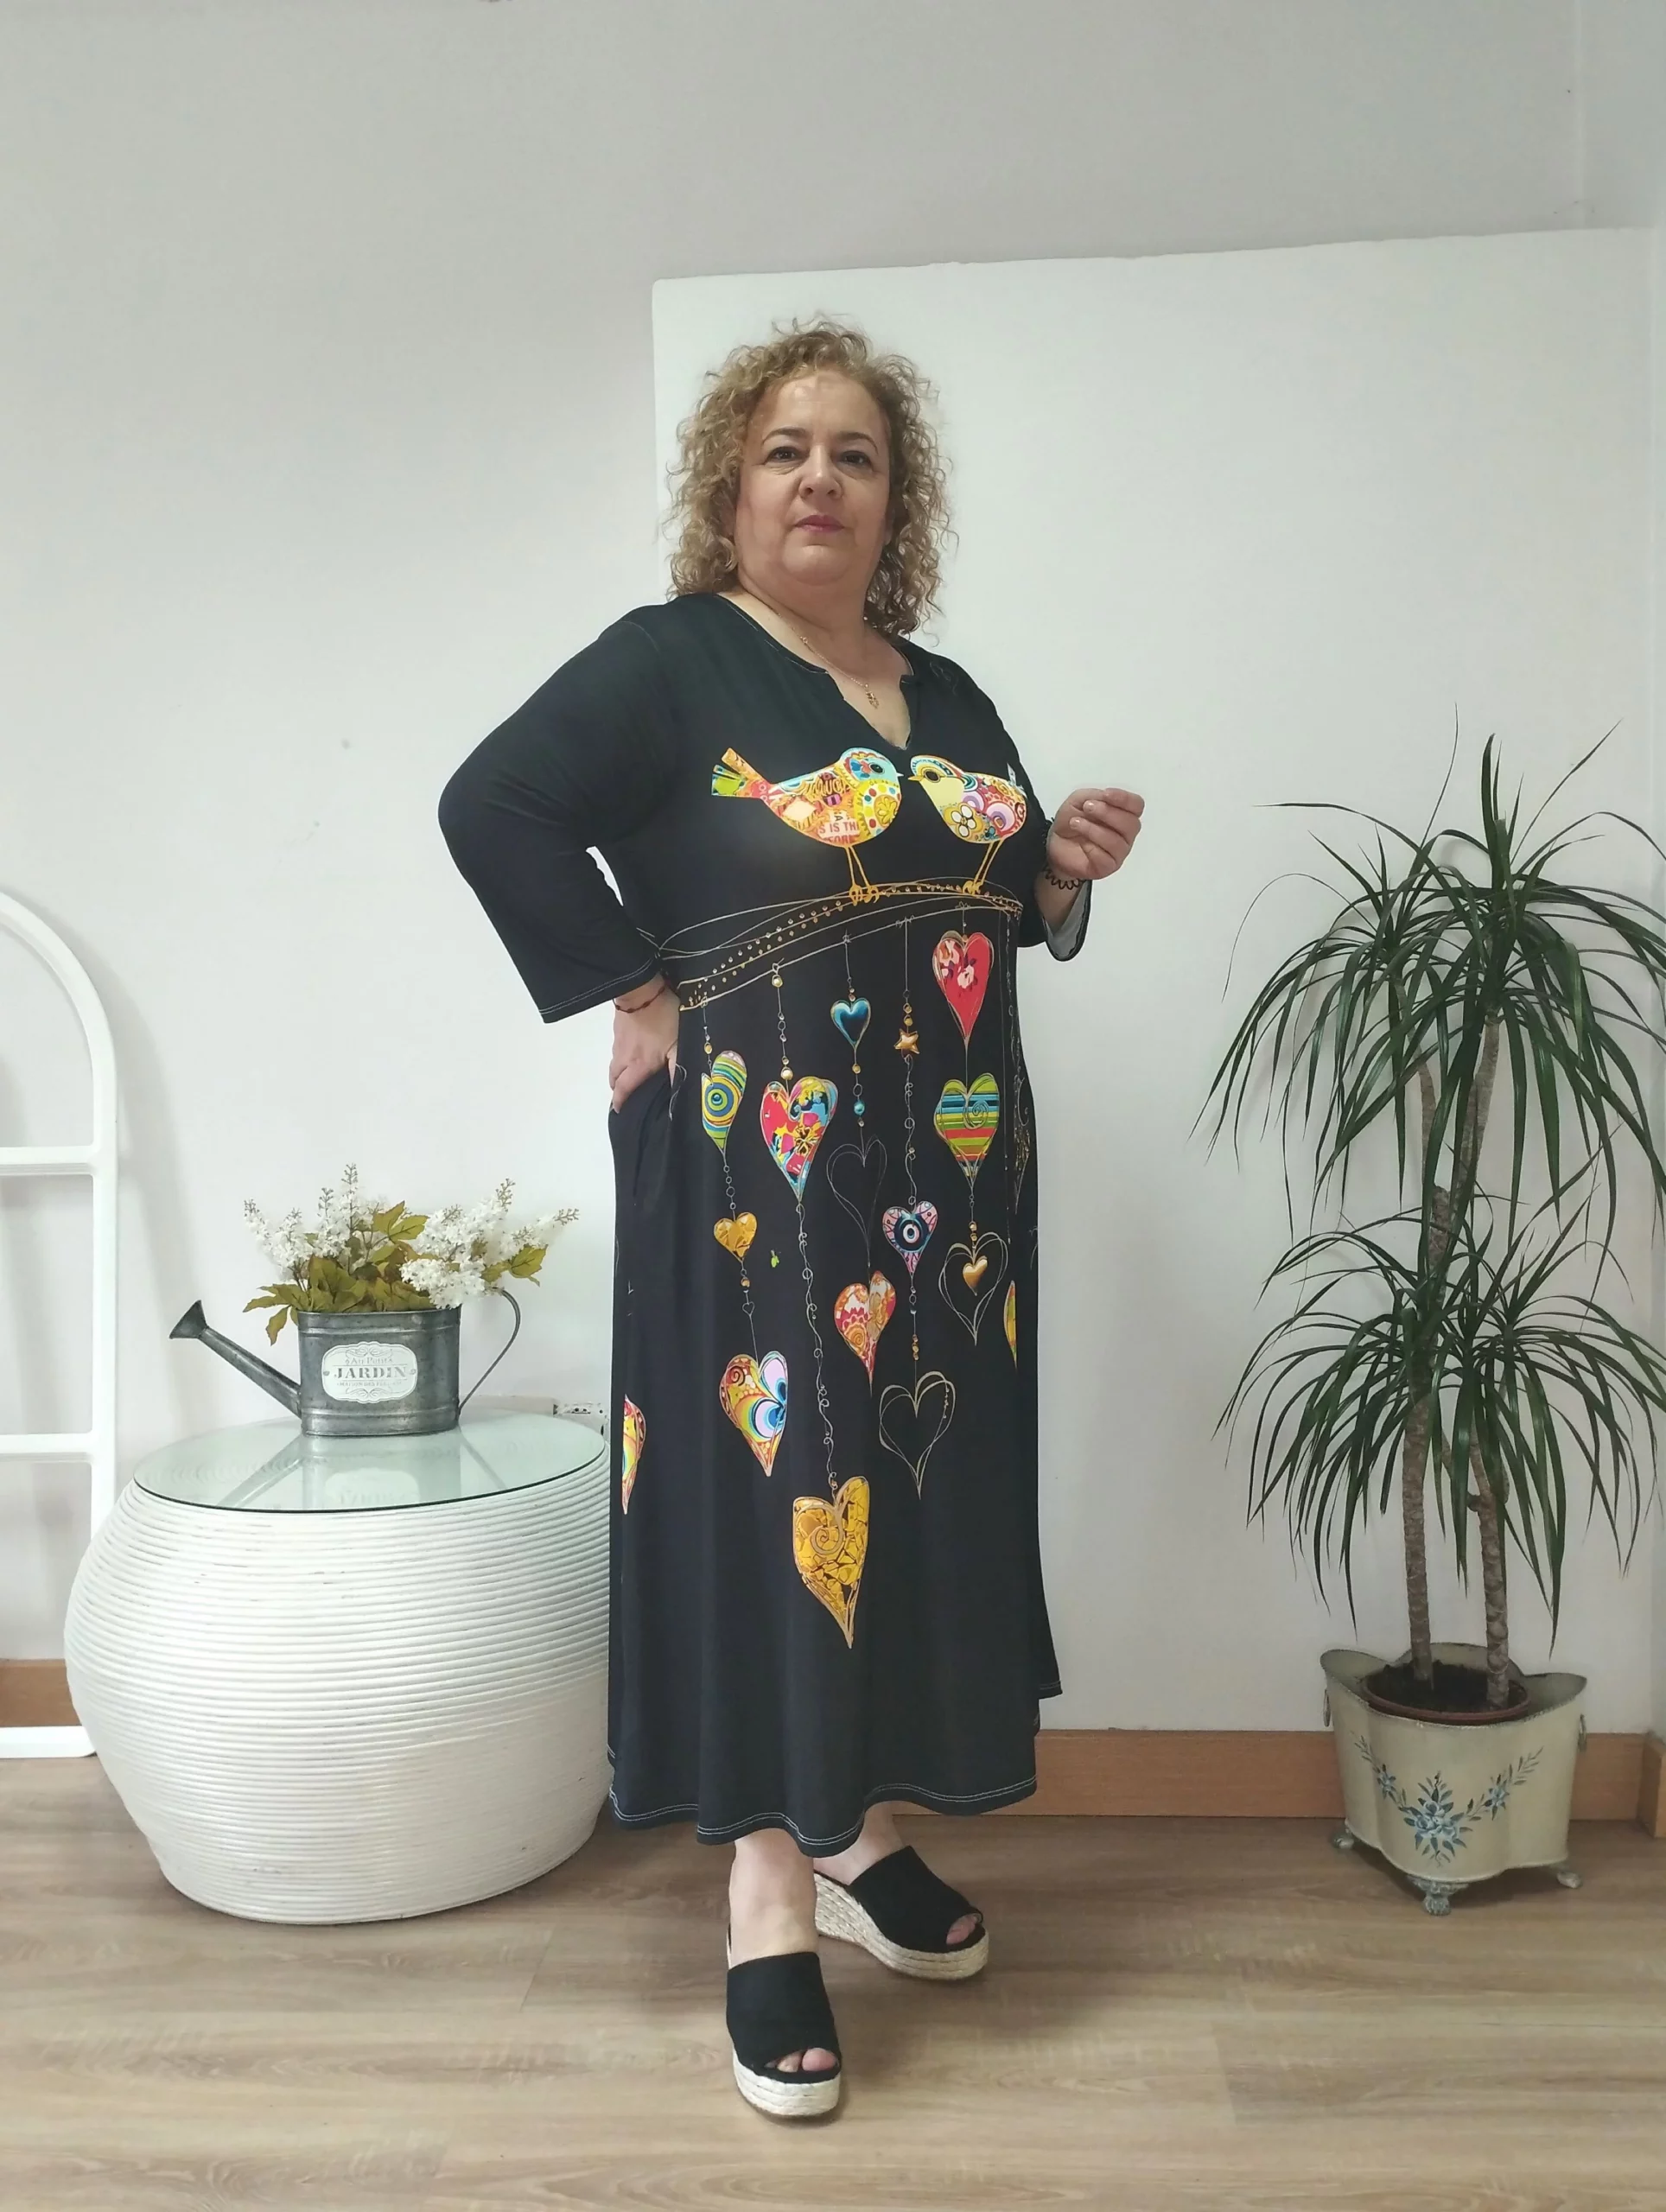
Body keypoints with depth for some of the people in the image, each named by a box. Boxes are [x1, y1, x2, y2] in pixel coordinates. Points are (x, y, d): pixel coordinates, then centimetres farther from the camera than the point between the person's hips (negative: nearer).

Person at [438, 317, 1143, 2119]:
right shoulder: (670, 662, -4)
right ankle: (771, 1904, 12)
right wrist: (633, 996, -15)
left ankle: (862, 1833, 31)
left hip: (952, 1179, 6)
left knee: (926, 1485, 11)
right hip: (758, 1174, -6)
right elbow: (493, 808, -14)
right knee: (774, 1487, -3)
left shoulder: (949, 698, 14)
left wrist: (1067, 872, 0)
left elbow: (1001, 916, 21)